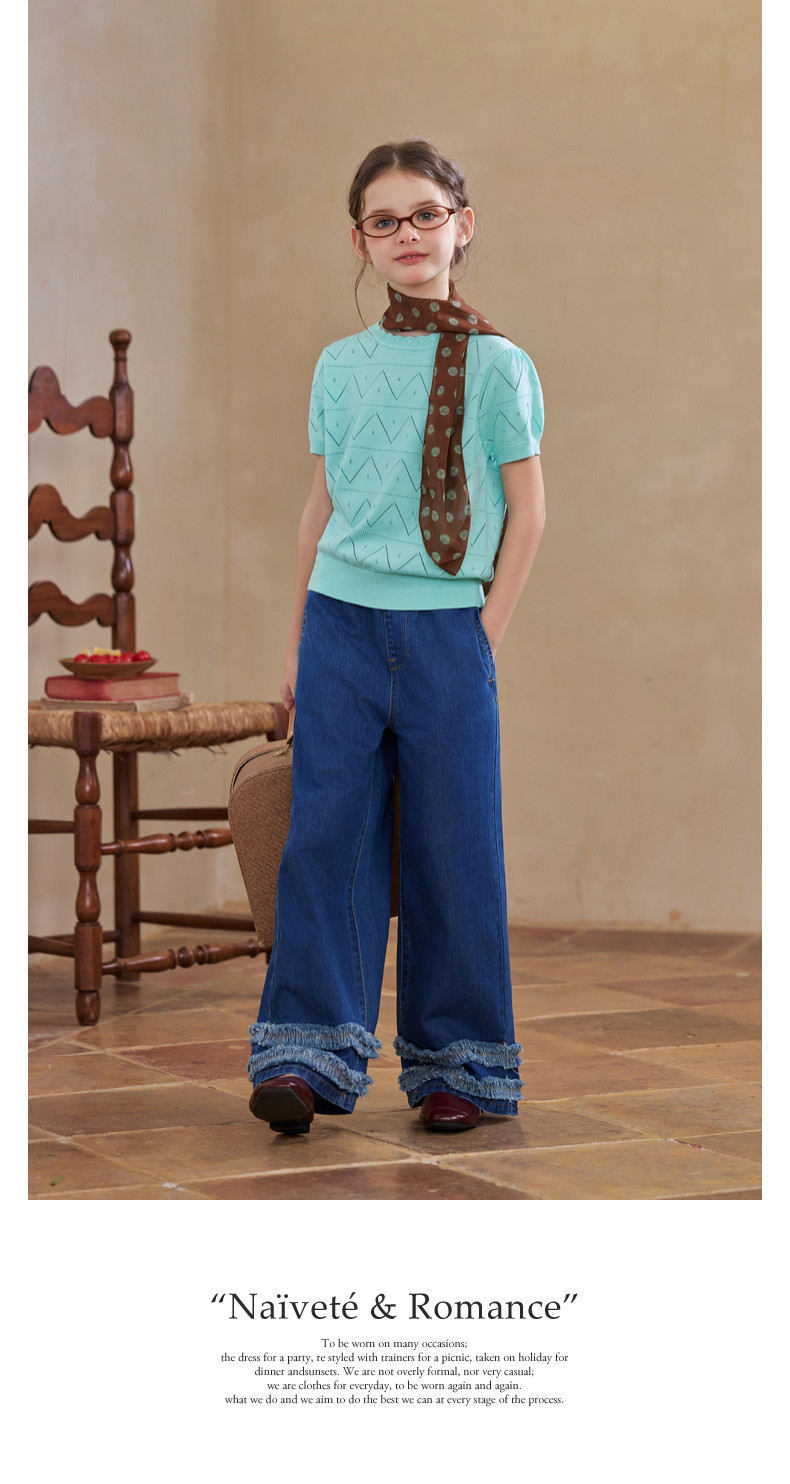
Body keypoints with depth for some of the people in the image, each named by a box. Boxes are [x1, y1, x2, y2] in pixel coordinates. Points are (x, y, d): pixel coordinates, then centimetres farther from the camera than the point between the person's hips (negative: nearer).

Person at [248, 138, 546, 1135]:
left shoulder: (495, 363, -1)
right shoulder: (340, 366, 10)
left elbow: (526, 512, 0)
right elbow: (321, 508, 15)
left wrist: (485, 633, -7)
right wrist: (297, 641, 12)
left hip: (446, 631, -3)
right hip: (339, 622, 3)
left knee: (452, 848, 1)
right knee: (325, 836, -4)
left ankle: (458, 1062, 11)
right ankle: (308, 1052, -1)